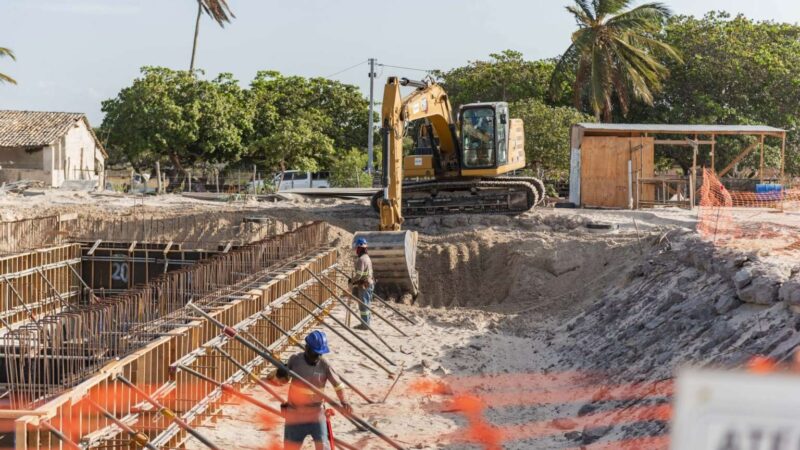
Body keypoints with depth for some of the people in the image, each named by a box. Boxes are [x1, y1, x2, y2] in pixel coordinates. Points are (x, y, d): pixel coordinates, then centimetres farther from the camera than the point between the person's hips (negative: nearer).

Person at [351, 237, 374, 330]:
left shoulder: (361, 259, -18)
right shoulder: (367, 257, 14)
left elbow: (359, 274, -23)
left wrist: (352, 280, -8)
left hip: (364, 285, -10)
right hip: (369, 283, 10)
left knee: (363, 305, -4)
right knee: (365, 305, 16)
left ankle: (365, 324, 0)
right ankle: (365, 323, 23)